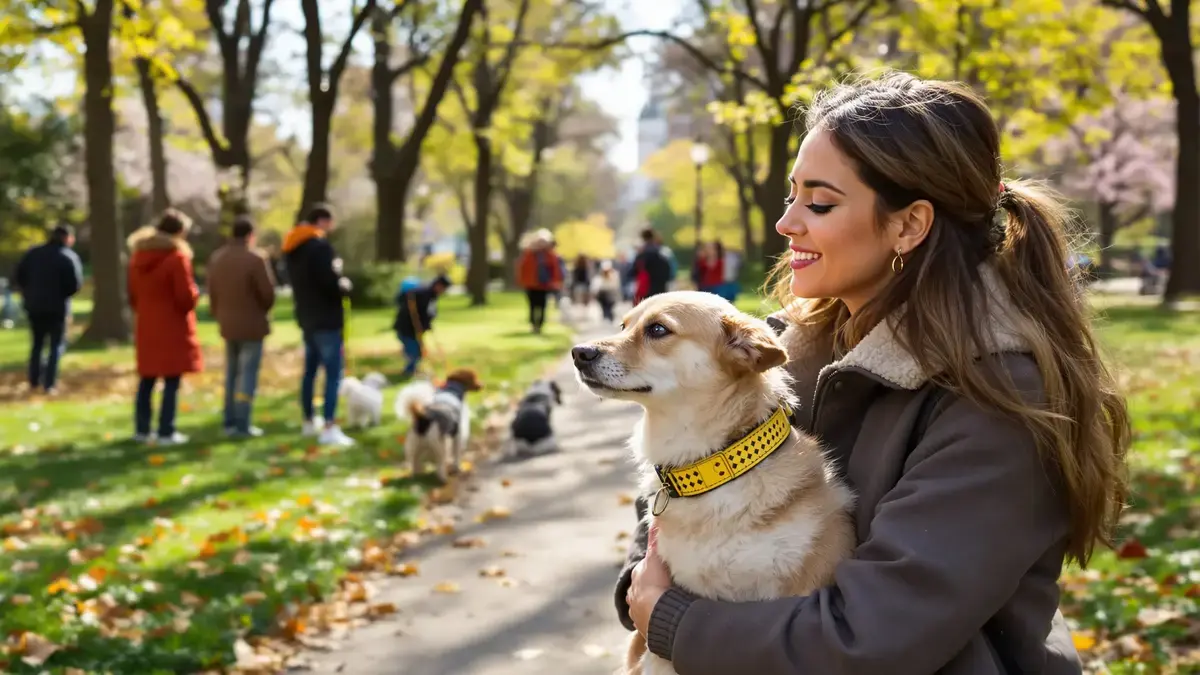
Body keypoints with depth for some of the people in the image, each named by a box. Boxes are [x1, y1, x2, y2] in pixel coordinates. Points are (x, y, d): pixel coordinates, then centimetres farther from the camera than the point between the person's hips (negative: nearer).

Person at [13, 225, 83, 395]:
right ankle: (49, 384, -3)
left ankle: (34, 382, 19)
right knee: (56, 345, 3)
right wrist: (63, 294, 1)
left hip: (34, 306, 5)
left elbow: (19, 276, 4)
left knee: (37, 344, 18)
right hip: (57, 307, -5)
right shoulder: (69, 257, -9)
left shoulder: (33, 253, 7)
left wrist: (29, 294, 13)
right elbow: (75, 284, -17)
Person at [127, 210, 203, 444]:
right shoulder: (177, 257, -15)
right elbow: (186, 297, -16)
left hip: (146, 328, 7)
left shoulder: (138, 256, 8)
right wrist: (195, 292, 5)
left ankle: (142, 429, 18)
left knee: (147, 380, 14)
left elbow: (133, 295, 14)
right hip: (173, 329, -7)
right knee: (172, 381, -2)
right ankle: (166, 432, -3)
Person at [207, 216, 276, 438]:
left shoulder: (216, 258, 4)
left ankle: (230, 422, 18)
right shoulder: (256, 258, -18)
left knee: (232, 373, 16)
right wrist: (263, 309, 7)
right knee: (248, 374, -2)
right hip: (252, 324, -6)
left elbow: (212, 293, 9)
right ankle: (242, 424, -3)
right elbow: (268, 292, -14)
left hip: (228, 325, 6)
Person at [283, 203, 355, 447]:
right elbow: (330, 283, -22)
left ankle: (310, 421, 28)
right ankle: (329, 428, -14)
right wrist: (344, 285, -1)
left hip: (306, 317, 9)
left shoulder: (292, 248, 12)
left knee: (310, 370, 18)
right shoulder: (320, 245, -16)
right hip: (326, 319, -9)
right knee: (333, 374, -9)